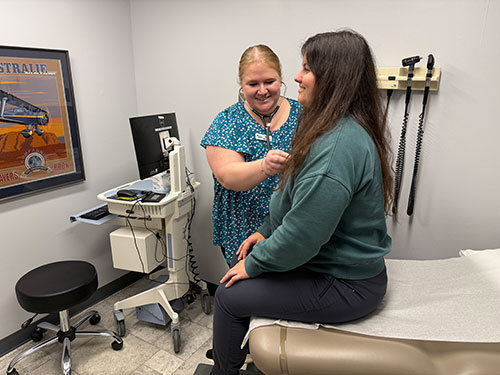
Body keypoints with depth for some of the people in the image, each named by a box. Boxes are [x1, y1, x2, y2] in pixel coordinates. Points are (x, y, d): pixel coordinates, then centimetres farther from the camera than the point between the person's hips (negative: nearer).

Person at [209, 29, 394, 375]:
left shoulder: (337, 146, -29)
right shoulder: (339, 129, 6)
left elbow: (302, 234, -28)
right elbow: (299, 201, 13)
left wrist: (254, 262, -12)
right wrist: (265, 232, 9)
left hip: (343, 286, -9)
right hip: (344, 265, 9)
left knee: (229, 295, -2)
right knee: (243, 267, 15)